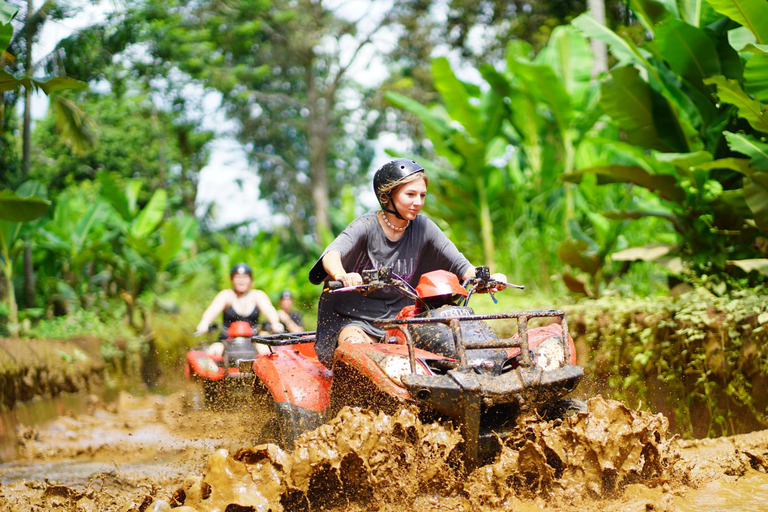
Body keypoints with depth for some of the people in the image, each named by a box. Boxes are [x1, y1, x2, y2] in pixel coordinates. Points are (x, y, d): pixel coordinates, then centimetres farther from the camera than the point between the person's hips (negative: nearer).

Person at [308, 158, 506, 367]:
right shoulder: (367, 225, -12)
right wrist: (342, 276, -54)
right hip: (353, 320, -4)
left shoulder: (423, 228, 1)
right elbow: (332, 254, -30)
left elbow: (459, 265, -2)